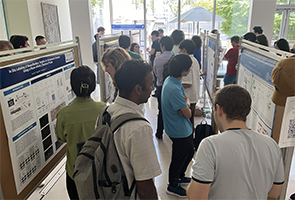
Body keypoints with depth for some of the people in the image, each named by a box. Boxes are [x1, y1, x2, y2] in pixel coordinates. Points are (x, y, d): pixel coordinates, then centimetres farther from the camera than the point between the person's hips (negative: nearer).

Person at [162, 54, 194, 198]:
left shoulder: (171, 80, -1)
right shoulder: (173, 89, -33)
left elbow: (185, 98, 8)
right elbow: (188, 114, -26)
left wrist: (185, 105, -15)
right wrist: (187, 107, -3)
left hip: (184, 128, 10)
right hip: (179, 131, -10)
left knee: (189, 153, 25)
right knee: (179, 158, 10)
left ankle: (180, 176, 48)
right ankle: (173, 186, 34)